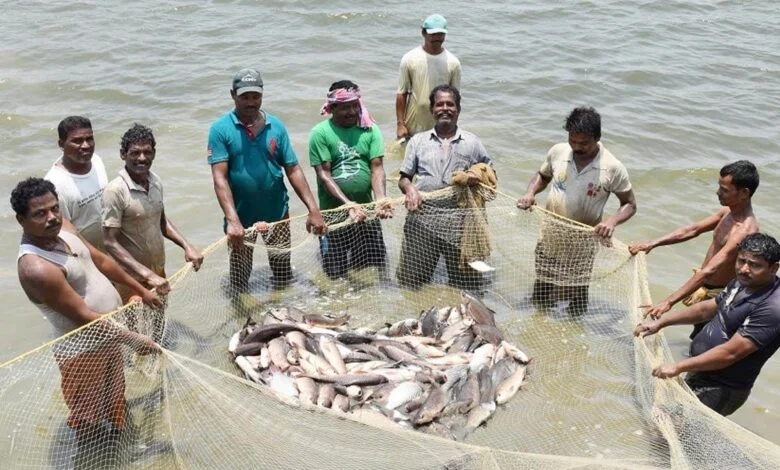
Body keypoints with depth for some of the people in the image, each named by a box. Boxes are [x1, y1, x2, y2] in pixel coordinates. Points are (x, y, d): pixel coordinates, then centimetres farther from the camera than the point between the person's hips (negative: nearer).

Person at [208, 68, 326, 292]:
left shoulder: (276, 126, -1)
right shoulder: (220, 129, -9)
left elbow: (293, 170, 0)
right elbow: (220, 178, -16)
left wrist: (313, 209, -9)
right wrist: (232, 220, -29)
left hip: (277, 214, 2)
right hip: (240, 217, -2)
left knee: (283, 277, 13)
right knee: (239, 280, 10)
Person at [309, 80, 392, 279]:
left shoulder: (370, 129, 1)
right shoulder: (320, 133, -7)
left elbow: (377, 168, -5)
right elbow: (324, 175, -12)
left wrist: (381, 200, -22)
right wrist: (348, 203, -23)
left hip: (366, 209, 3)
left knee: (374, 266, 10)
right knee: (335, 272, 5)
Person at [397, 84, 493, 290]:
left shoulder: (472, 142, 11)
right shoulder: (418, 141, 13)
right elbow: (404, 178, 12)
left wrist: (478, 178, -7)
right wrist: (410, 188, -11)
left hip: (459, 218, 0)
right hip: (422, 216, 1)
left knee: (468, 282, 4)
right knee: (410, 279, 5)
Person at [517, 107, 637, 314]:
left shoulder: (613, 168, -14)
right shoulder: (557, 151, -6)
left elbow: (630, 204, -4)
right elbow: (542, 176, 13)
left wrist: (612, 221, -24)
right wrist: (531, 192, -8)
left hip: (581, 243, -3)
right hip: (550, 236, 3)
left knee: (577, 301, 9)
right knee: (540, 296, 14)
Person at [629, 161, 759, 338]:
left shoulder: (744, 231, -32)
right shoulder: (728, 211, -3)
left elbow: (708, 272, -41)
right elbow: (692, 230, 3)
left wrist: (669, 301, -47)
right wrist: (653, 243, -9)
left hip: (715, 295, -9)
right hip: (703, 286, 9)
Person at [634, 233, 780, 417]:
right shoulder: (743, 283, 1)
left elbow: (730, 353, -28)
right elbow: (706, 309, 14)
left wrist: (678, 367, -24)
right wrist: (661, 322, 8)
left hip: (721, 390, -8)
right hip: (701, 372, 9)